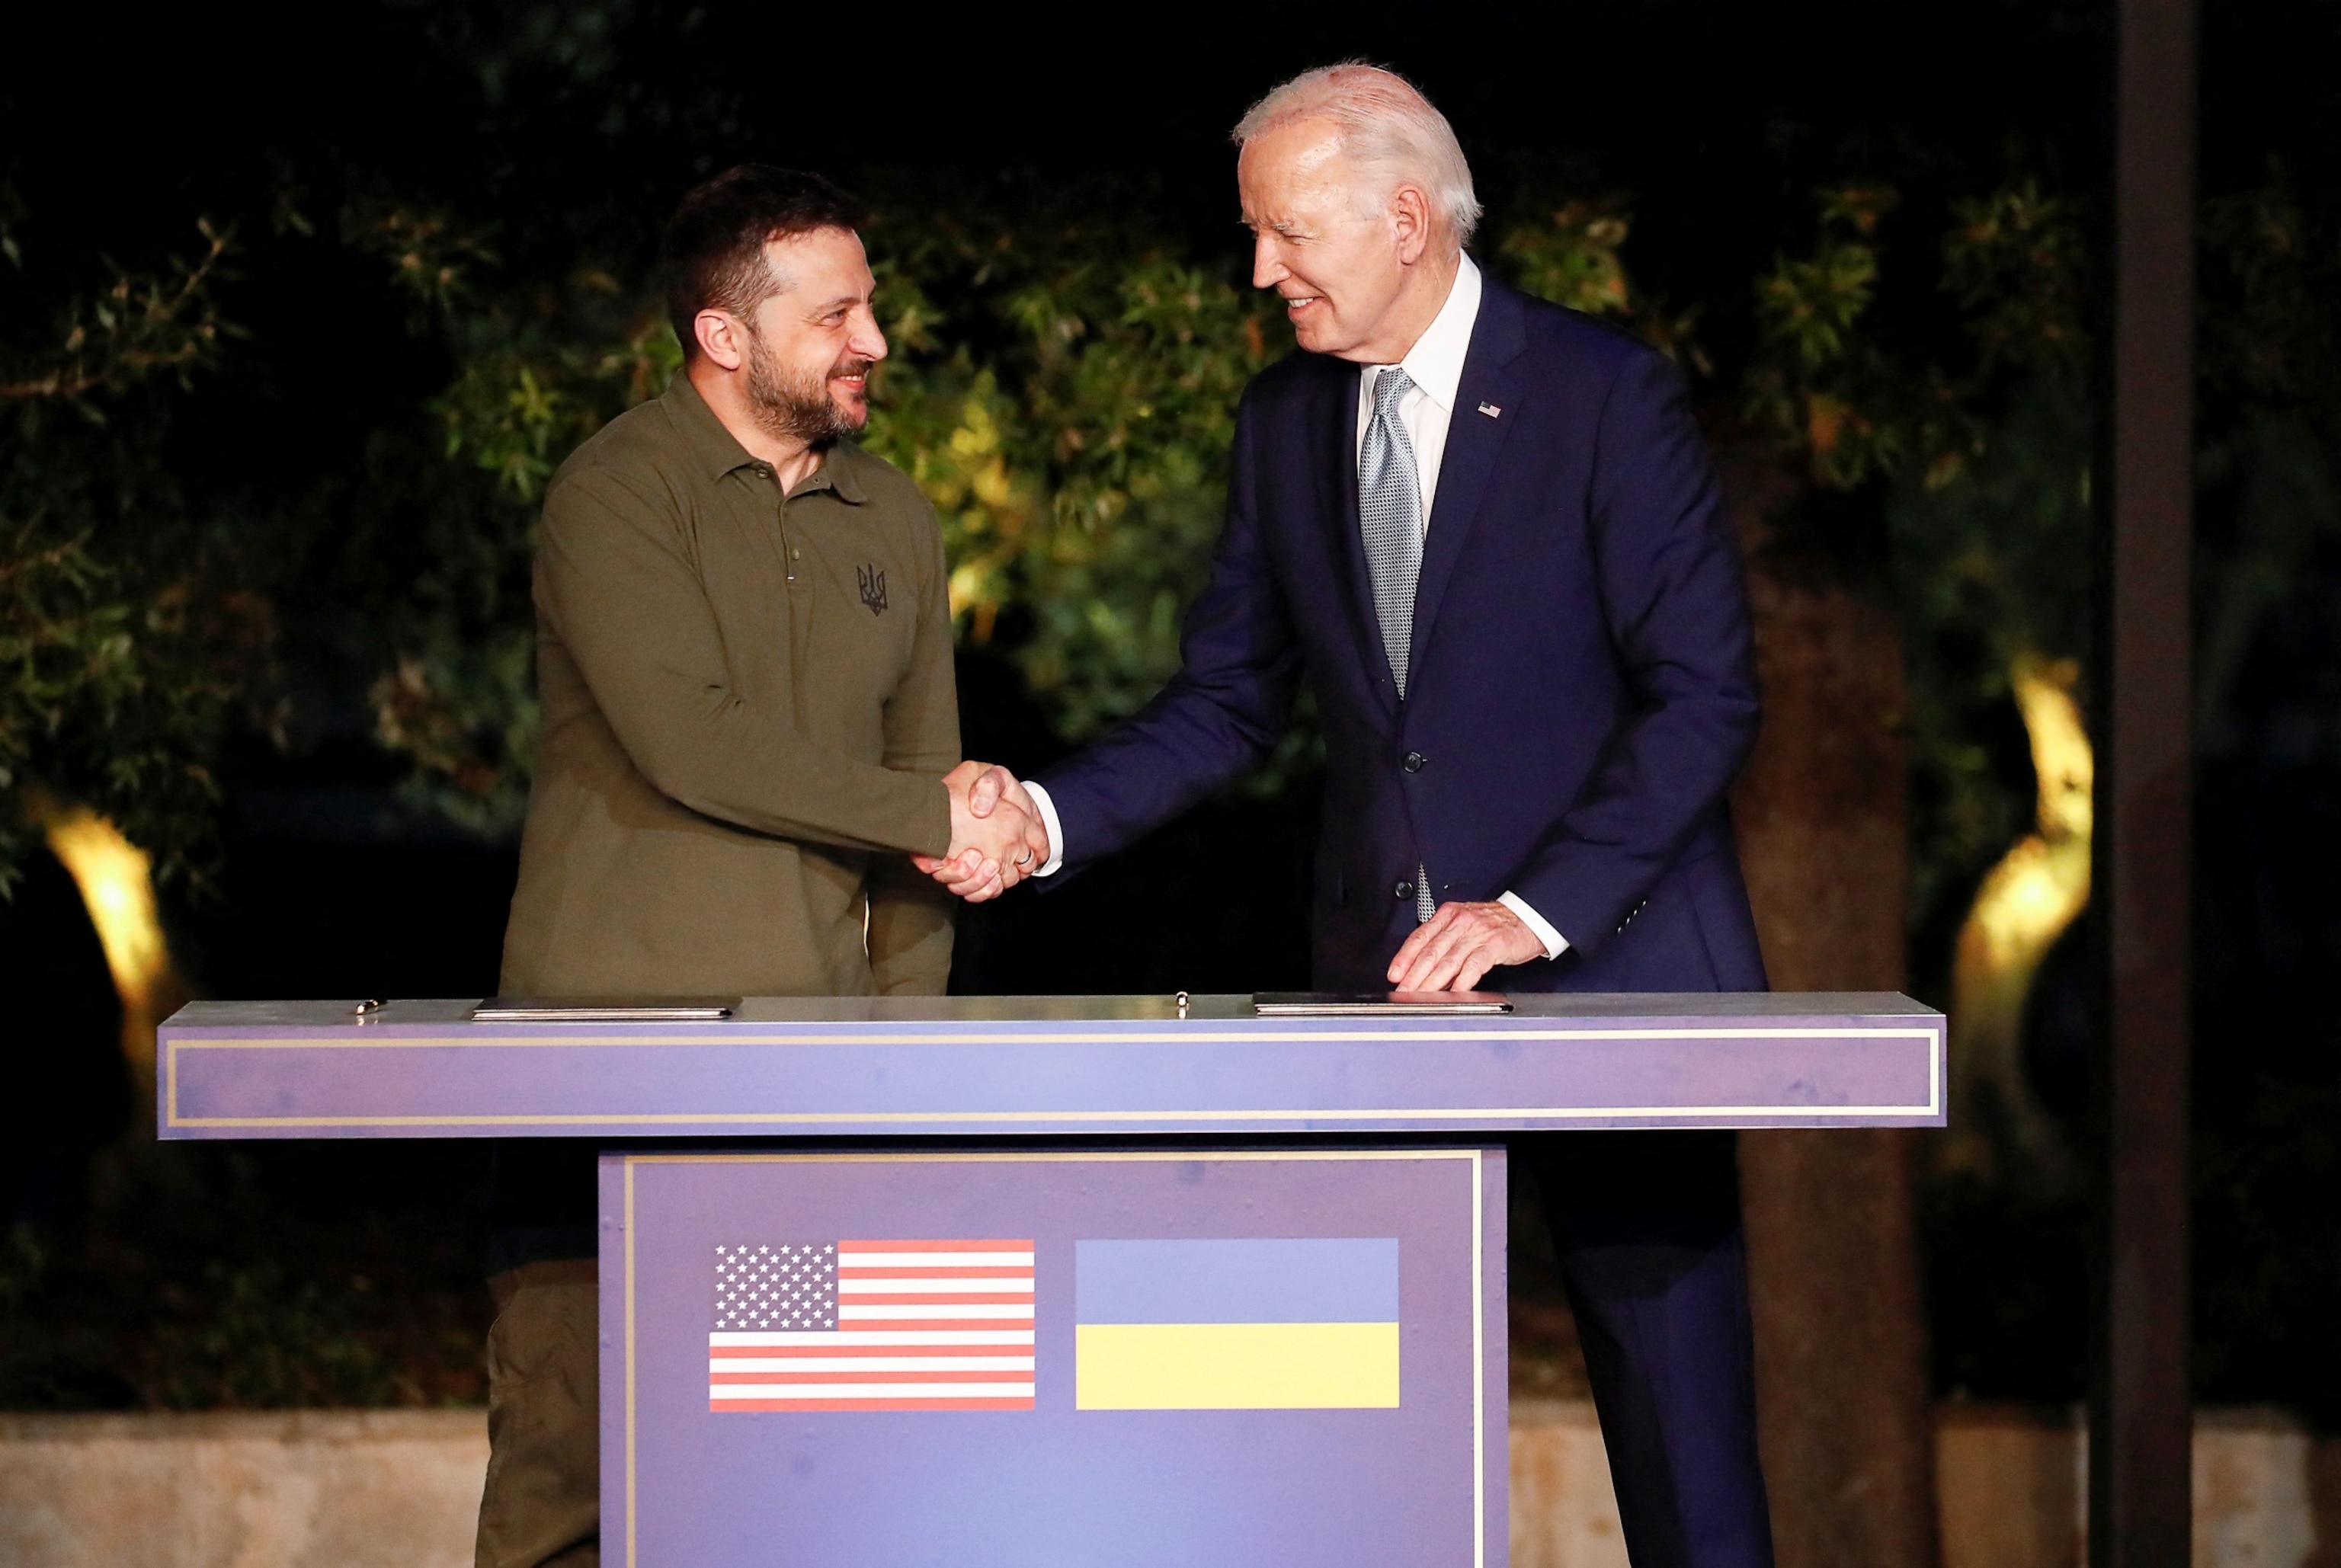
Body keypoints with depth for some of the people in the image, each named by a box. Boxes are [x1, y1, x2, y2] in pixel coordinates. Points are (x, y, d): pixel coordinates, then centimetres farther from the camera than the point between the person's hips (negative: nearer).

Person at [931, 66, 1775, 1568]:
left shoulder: (1606, 392, -8)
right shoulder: (1287, 422, 10)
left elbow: (1704, 695, -11)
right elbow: (1230, 702, 13)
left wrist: (1529, 910, -18)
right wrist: (1048, 814, -4)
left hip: (1609, 966, -5)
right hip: (1386, 982, 5)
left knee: (1680, 1436, -2)